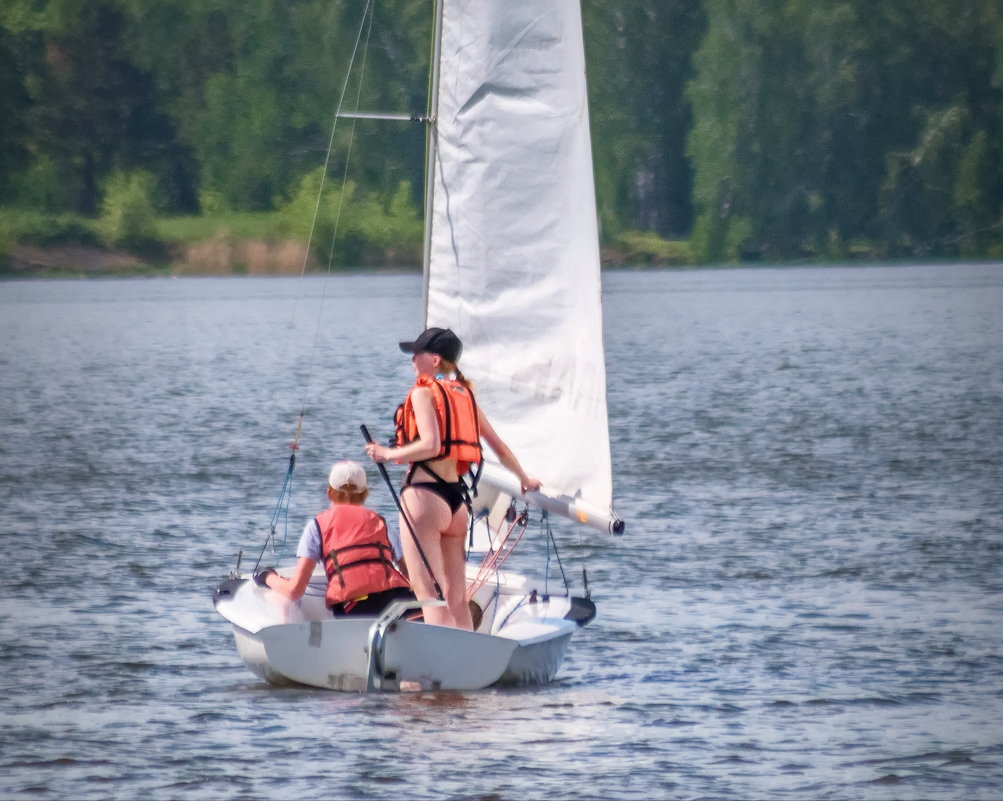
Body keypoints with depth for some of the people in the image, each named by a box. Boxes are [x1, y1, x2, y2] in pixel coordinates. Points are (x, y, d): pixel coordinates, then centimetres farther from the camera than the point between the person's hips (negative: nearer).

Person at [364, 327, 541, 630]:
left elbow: (431, 445, -22)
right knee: (457, 597, 10)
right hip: (457, 498, 8)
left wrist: (388, 454, -10)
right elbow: (499, 446, 21)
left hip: (424, 494, -8)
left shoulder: (423, 392, -7)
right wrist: (524, 479, 35)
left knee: (426, 591, -10)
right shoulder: (465, 394, 15)